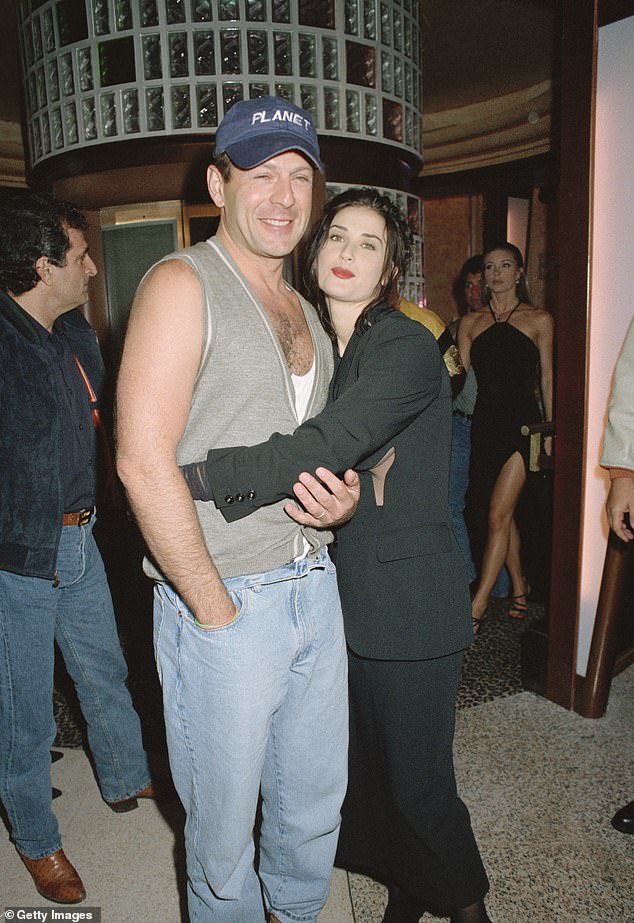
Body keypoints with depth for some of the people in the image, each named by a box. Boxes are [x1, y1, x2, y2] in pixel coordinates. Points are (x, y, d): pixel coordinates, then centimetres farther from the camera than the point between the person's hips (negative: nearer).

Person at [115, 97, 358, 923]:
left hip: (314, 588, 7)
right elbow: (144, 462, -19)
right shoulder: (182, 284, -10)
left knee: (317, 801, 23)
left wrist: (345, 495, -1)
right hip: (222, 602, -7)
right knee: (225, 823, 14)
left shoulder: (305, 311, 15)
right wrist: (217, 610, -16)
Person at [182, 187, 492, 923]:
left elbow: (322, 448, -28)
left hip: (408, 596, -6)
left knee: (415, 773, 7)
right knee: (366, 758, 18)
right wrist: (356, 480, -11)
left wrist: (190, 479, -30)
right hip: (342, 588, 6)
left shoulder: (407, 349, -15)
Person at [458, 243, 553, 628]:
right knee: (503, 514, 10)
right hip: (484, 423, 4)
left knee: (498, 515, -10)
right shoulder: (471, 323, 14)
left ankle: (477, 607, -5)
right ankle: (519, 585, 28)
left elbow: (547, 379, 4)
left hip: (522, 423, -4)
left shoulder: (539, 319, 6)